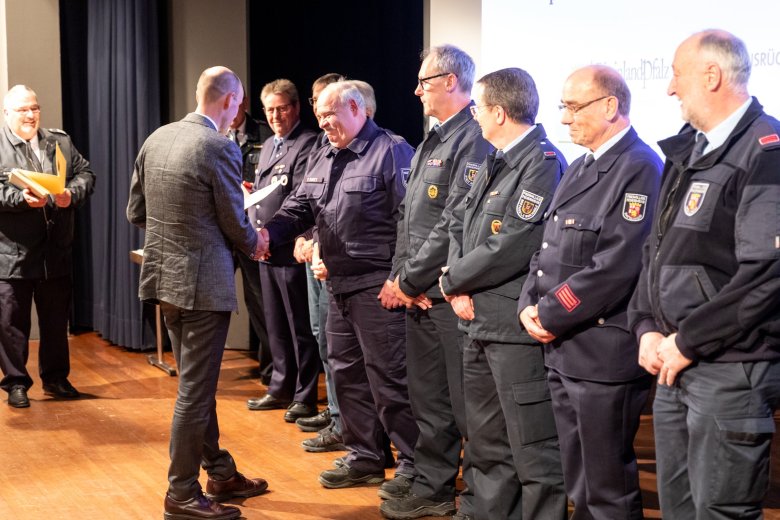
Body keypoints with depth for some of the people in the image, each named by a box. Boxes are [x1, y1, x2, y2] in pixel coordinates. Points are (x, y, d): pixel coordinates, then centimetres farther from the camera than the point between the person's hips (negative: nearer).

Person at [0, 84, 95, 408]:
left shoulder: (61, 142, 10)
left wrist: (72, 194, -15)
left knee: (56, 320, 13)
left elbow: (86, 174, 5)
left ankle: (55, 378, 27)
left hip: (56, 251, 4)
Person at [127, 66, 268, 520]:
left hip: (165, 275, 8)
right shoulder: (220, 148, -17)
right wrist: (255, 242, 11)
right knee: (195, 391, 1)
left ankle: (221, 473, 31)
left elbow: (136, 212, 10)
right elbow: (236, 226, -11)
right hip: (202, 282, -8)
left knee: (198, 382, 19)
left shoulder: (157, 138, 4)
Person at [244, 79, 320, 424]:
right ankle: (281, 389, 27)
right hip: (266, 250, 9)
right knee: (275, 325, 16)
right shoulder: (267, 147, 18)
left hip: (290, 249, -9)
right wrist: (254, 232, 6)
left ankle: (305, 396, 10)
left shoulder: (307, 144, -11)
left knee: (300, 327, 1)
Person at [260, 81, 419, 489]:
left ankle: (413, 465, 8)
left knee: (388, 378, -4)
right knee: (346, 373, 15)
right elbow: (299, 207, 14)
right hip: (338, 285, 9)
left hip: (377, 288, -9)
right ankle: (365, 458, 27)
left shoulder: (392, 152, -11)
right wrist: (268, 232, -6)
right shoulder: (323, 159, 16)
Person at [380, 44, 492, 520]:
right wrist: (401, 276, 3)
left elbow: (455, 224, -19)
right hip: (420, 294, 9)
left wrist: (411, 280, -13)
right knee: (428, 397, 16)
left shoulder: (475, 140, -14)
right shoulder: (433, 141, 16)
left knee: (465, 402, -1)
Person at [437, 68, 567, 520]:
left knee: (534, 453, -3)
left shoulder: (544, 164, -14)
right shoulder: (493, 164, 16)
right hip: (480, 323, 10)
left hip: (519, 329, -10)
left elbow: (513, 248, -21)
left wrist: (452, 279, -8)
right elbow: (460, 225, 16)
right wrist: (461, 288, -2)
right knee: (488, 448, 18)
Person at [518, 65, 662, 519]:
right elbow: (551, 249, 17)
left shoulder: (639, 169, -14)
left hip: (604, 354, -9)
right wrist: (531, 305, 0)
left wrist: (550, 315, -15)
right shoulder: (580, 169, 16)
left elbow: (615, 268, -22)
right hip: (562, 350, 9)